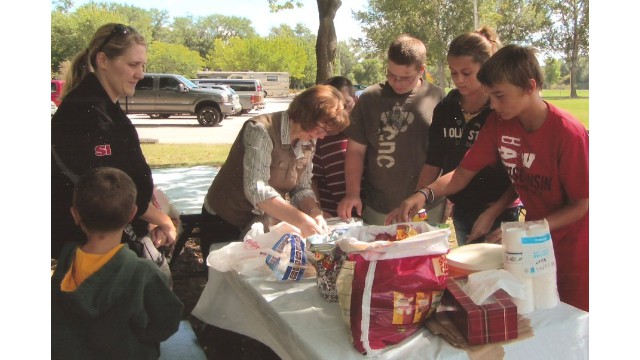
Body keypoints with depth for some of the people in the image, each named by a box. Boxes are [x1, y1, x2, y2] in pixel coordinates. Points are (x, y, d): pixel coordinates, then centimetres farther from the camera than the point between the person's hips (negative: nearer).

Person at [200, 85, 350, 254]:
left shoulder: (308, 142, -3)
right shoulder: (261, 130, -26)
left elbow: (302, 188, 1)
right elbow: (256, 190, -34)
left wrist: (315, 213, -19)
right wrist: (302, 221, -37)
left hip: (264, 227, 6)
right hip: (224, 223, -6)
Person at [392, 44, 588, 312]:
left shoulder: (568, 133, -24)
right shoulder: (498, 122, -8)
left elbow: (582, 204, -16)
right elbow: (464, 173, -5)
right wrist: (425, 193, -23)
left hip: (571, 246, -4)